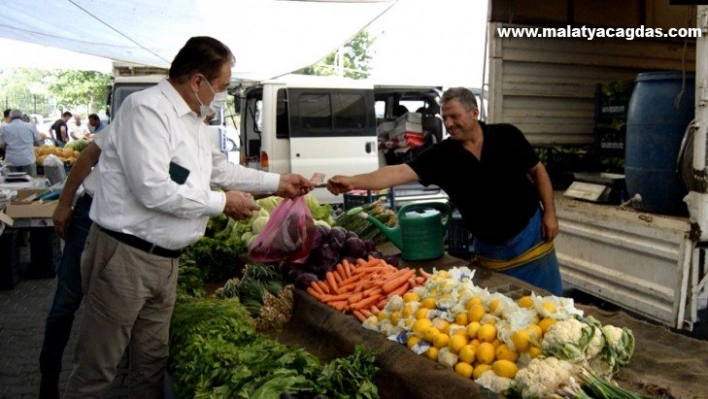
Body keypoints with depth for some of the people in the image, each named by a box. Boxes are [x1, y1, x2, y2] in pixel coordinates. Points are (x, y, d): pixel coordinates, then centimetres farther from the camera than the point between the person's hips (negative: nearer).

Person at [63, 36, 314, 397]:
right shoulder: (146, 109, -18)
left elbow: (220, 168, 25)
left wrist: (277, 183, 21)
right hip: (125, 255, -9)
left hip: (165, 259, 9)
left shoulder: (194, 120, 12)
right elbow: (153, 190, -26)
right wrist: (222, 203, -15)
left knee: (152, 362, 18)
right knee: (98, 370, 4)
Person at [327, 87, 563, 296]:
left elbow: (537, 171, 1)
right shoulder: (441, 155, -13)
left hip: (530, 235, -1)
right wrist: (353, 181, -38)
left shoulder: (507, 136, -11)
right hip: (489, 248, 1)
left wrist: (549, 213, -6)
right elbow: (400, 172, -24)